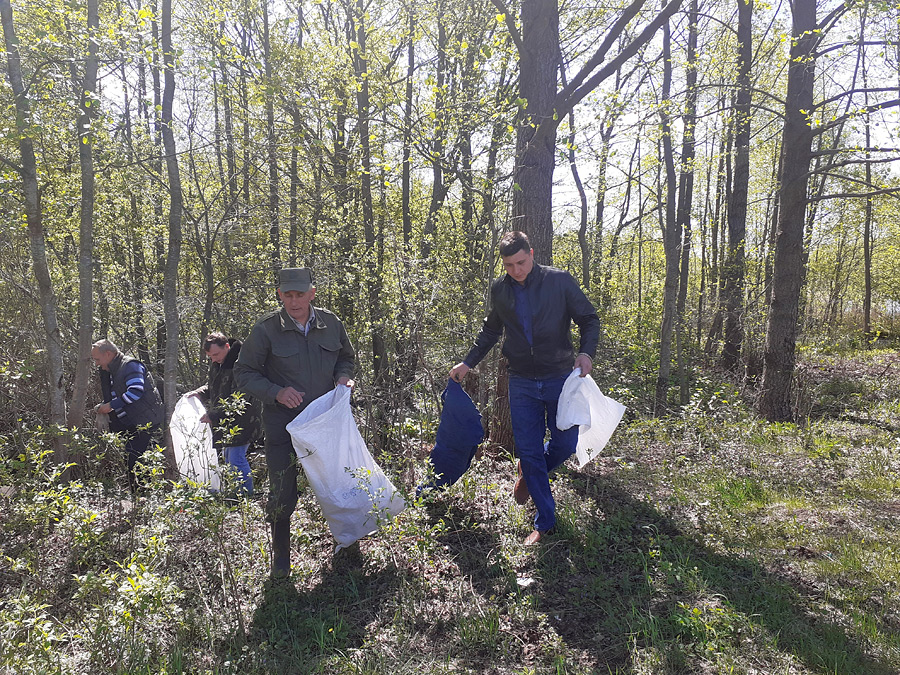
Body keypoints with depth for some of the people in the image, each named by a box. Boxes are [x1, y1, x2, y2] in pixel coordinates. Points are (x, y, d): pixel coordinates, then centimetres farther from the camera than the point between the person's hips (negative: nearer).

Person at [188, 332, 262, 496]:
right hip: (225, 421, 10)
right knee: (228, 457, 18)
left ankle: (246, 496, 0)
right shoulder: (217, 363, 9)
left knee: (236, 458, -10)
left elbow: (238, 400, -23)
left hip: (241, 420, -10)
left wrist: (214, 415, -23)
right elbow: (213, 387, 25)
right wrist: (199, 393, 4)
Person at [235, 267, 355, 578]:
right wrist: (276, 393, -19)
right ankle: (280, 557, 27)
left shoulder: (330, 323, -1)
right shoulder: (266, 329, -11)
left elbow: (347, 357, 17)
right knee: (282, 494, 4)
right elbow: (244, 373, -4)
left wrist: (343, 376, -5)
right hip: (283, 424, -2)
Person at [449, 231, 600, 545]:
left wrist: (586, 352, -18)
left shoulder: (560, 281, -6)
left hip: (560, 378, -2)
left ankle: (527, 473, 36)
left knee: (565, 443, 1)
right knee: (529, 451, 3)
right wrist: (468, 362, 14)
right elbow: (491, 330, 19)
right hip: (522, 382, 2)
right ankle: (544, 522, 19)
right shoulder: (499, 289, 4)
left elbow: (589, 319, 0)